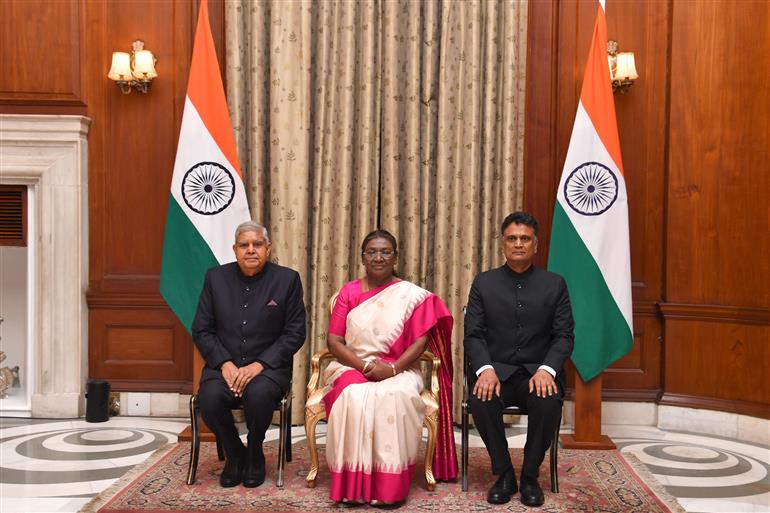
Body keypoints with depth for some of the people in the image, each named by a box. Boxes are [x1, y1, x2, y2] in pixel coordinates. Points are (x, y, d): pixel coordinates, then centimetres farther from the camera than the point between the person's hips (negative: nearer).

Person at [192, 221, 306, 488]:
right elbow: (201, 330, 5)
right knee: (209, 397, -29)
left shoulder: (287, 279, 0)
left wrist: (259, 364, -14)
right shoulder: (216, 277, 7)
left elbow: (295, 333, -2)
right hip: (224, 364, 2)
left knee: (259, 394, -34)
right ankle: (234, 455, 1)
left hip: (268, 366, -2)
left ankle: (254, 456, -2)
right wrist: (225, 364, -11)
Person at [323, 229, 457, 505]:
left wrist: (392, 369, -19)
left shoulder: (412, 294, 3)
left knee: (396, 397, -35)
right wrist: (365, 366, -15)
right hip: (352, 367, 1)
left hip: (399, 371, -1)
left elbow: (420, 341, -4)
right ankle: (352, 484, -25)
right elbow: (334, 341, 0)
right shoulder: (348, 292, 6)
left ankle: (390, 485, -26)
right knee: (353, 395, -33)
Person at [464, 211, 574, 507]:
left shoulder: (555, 284, 7)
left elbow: (564, 336, 1)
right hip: (496, 369, 0)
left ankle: (530, 475, -8)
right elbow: (473, 335, 1)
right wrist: (485, 369, -19)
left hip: (537, 371, 0)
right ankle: (504, 474, -9)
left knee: (549, 402, -32)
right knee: (481, 401, -32)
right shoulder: (484, 283, 7)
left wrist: (546, 369, -19)